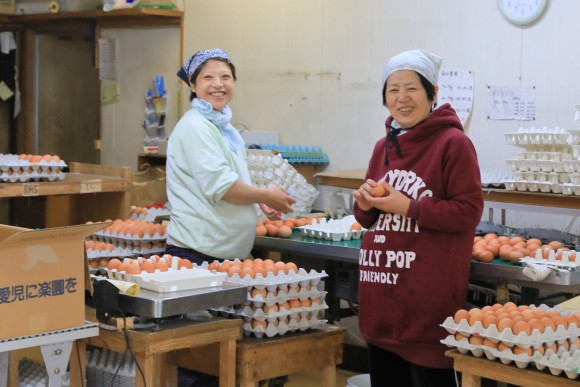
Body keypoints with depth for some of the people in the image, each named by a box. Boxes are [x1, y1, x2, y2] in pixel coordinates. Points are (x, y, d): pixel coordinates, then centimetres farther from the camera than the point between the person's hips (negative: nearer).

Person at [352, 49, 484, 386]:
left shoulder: (453, 143, -8)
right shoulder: (384, 147, 13)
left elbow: (469, 212, -12)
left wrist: (408, 207, -16)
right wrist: (365, 204, -1)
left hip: (429, 292, -7)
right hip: (381, 289, 7)